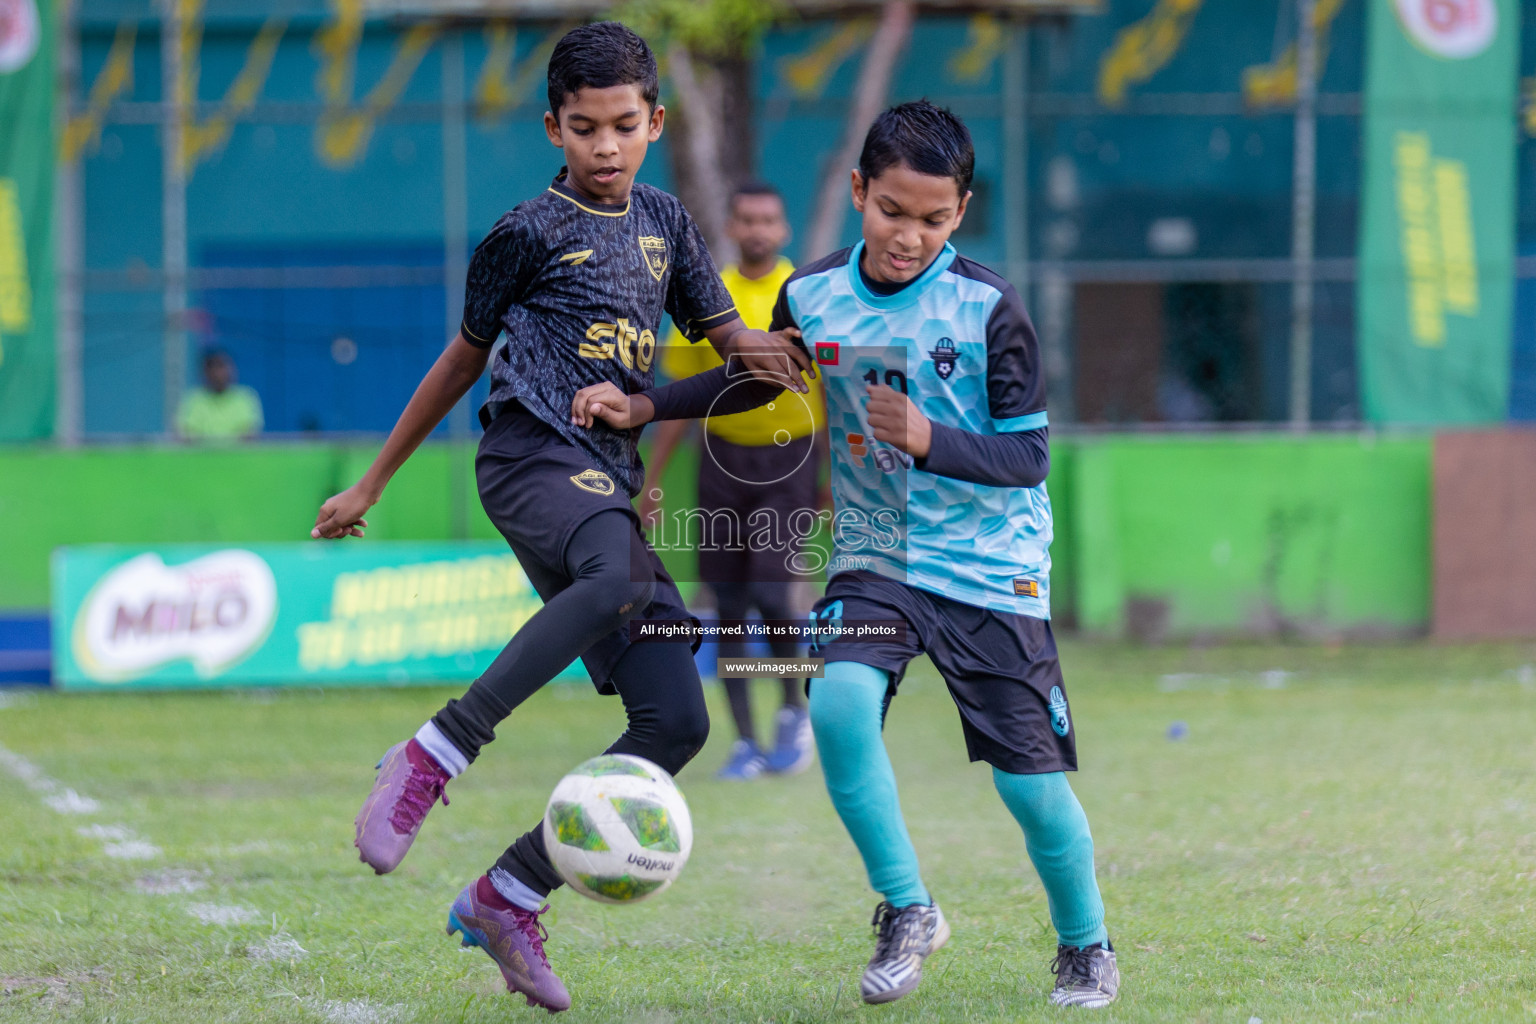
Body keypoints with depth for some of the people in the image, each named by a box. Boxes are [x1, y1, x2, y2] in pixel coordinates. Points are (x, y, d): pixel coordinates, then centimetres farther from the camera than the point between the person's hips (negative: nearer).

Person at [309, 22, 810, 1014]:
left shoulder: (663, 221, 18)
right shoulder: (530, 234, 3)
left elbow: (726, 334, 24)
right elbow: (465, 358, 13)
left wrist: (754, 346, -3)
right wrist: (372, 483, 19)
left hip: (610, 478, 6)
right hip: (533, 451, -6)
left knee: (677, 719, -7)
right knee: (618, 576, -41)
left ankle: (507, 898, 0)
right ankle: (433, 756, -38)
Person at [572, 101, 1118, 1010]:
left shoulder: (989, 308, -14)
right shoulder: (812, 296, -3)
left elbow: (1028, 456, -12)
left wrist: (930, 440, -28)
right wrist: (645, 407, 8)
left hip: (989, 563, -3)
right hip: (874, 556, 3)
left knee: (1029, 776, -3)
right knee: (839, 702, -25)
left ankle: (1086, 944, 23)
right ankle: (908, 913, -8)